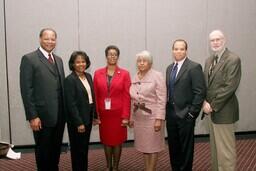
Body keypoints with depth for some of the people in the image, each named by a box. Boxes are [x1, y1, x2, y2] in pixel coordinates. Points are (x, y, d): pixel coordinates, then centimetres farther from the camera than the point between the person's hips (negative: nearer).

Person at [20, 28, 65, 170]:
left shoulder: (58, 60, 13)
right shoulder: (29, 59, -7)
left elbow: (62, 86, 13)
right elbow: (26, 90, -12)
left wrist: (65, 111, 7)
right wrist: (32, 116, -16)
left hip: (59, 115, 6)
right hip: (42, 116, -6)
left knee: (56, 150, 16)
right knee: (43, 151, 9)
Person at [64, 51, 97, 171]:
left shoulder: (88, 76, 7)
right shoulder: (70, 80, -15)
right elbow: (71, 104, -18)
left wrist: (95, 115, 10)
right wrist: (79, 122, -19)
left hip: (88, 117, 7)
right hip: (77, 120, -7)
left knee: (85, 147, 17)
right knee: (78, 149, 6)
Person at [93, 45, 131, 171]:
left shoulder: (124, 74, -3)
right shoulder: (98, 73, 2)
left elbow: (127, 96, -6)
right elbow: (95, 96, 2)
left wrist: (125, 116, -10)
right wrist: (96, 114, -3)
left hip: (118, 113, -2)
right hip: (103, 114, 2)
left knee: (117, 140, 8)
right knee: (106, 140, 12)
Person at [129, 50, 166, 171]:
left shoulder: (157, 76, -8)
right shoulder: (135, 78, 9)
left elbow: (162, 99, -13)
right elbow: (133, 100, 13)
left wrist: (159, 119, -19)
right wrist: (131, 117, 12)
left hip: (152, 117, -5)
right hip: (139, 118, 5)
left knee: (153, 145, 6)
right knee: (143, 145, 13)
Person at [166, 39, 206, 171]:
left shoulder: (194, 67, -10)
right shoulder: (169, 68, 12)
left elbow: (200, 92, -14)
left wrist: (192, 112, -16)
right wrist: (167, 110, 7)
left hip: (185, 115, -6)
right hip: (171, 114, 6)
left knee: (186, 147, 7)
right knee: (173, 146, 16)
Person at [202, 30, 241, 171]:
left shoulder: (233, 59, -11)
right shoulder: (209, 60, 13)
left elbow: (230, 86, -19)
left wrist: (213, 105, -17)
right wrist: (205, 102, -3)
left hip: (223, 111, -7)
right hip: (211, 110, 8)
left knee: (225, 149, -1)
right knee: (215, 147, 16)